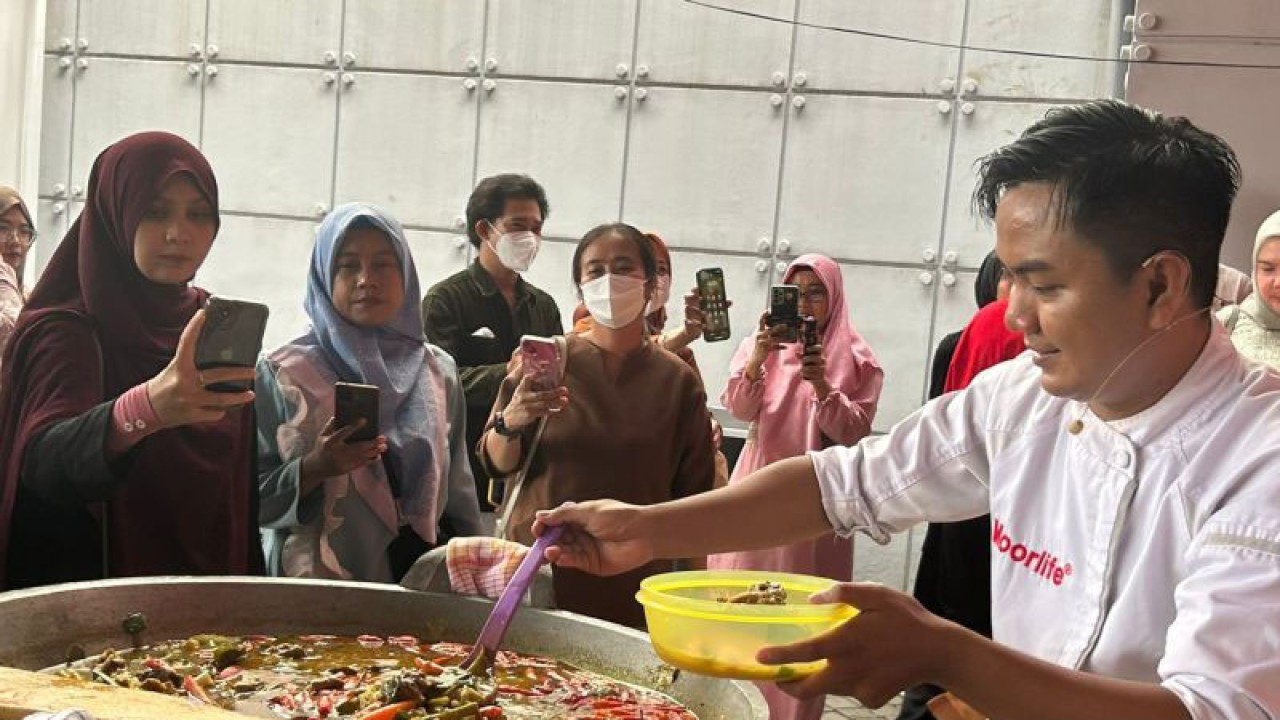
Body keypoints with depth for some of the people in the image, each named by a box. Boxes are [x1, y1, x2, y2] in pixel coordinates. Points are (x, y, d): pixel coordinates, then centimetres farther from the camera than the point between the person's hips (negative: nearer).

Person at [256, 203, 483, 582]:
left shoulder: (439, 371, 3)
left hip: (421, 580, 3)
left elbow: (459, 494, 9)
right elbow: (250, 496, -6)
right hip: (314, 586, -2)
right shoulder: (283, 371, -6)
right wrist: (313, 469, -21)